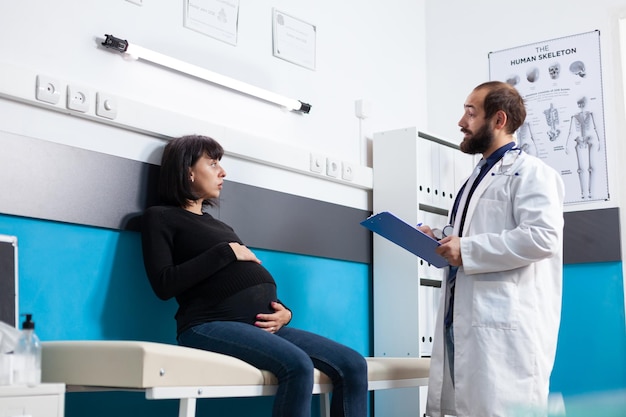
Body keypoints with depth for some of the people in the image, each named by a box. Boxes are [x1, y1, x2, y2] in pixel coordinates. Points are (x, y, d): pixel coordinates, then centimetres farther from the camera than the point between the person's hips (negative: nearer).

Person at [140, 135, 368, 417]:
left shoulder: (219, 225, 30)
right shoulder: (160, 217, 9)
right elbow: (164, 285, -8)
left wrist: (285, 313, 2)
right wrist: (226, 252, -5)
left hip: (261, 324, 7)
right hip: (210, 325, -7)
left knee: (353, 365, -10)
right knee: (297, 365, -32)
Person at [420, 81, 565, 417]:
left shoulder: (530, 172, -5)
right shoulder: (480, 176, 23)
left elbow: (542, 237, -20)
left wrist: (467, 250, -17)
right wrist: (439, 239, 14)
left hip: (506, 324, -9)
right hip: (465, 320, 9)